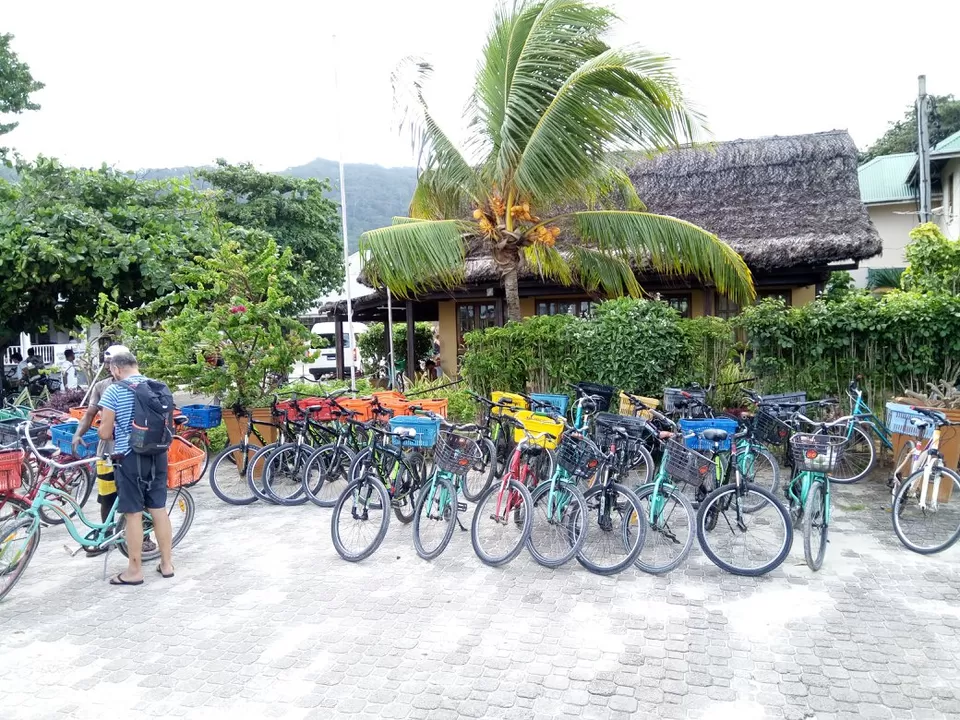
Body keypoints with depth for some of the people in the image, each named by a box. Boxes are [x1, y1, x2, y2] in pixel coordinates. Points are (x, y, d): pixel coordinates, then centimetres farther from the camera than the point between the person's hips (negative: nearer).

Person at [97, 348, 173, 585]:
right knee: (159, 510, 12)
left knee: (134, 514, 3)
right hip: (157, 455, 5)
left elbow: (105, 433, -8)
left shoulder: (113, 391, -10)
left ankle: (134, 571, 14)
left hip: (130, 458, -5)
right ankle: (167, 564, 21)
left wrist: (111, 430, 14)